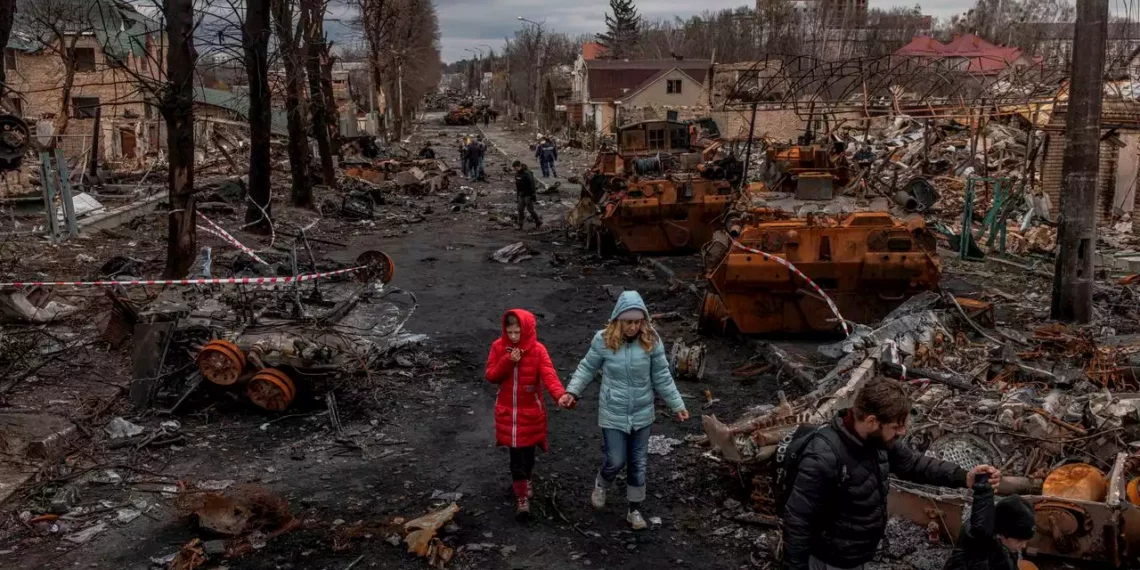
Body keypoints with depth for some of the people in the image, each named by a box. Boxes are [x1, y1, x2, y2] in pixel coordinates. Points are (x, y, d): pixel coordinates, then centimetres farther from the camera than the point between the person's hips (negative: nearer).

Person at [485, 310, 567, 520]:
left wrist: (560, 395, -43)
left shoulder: (537, 350, -12)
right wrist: (507, 361, -23)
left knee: (528, 452, 11)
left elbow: (549, 375, -24)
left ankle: (524, 481, 39)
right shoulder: (498, 347, -5)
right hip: (507, 411, 1)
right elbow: (491, 376, -6)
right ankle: (522, 497, 18)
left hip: (530, 412, -1)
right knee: (516, 455, 3)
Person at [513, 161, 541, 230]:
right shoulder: (517, 173, 7)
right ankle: (520, 225, 8)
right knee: (520, 210, 4)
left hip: (528, 195, -7)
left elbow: (532, 184, -18)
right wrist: (517, 195, 18)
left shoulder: (527, 173, -19)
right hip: (521, 195, 7)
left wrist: (533, 195, -18)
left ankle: (539, 223, 12)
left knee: (530, 209, -3)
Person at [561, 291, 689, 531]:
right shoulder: (603, 340, -15)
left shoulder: (652, 341, -11)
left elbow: (662, 378, -2)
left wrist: (677, 405, 0)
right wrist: (572, 391, -11)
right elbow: (587, 368, -1)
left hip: (642, 414, 2)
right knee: (615, 461, 3)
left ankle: (635, 509, 31)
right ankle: (601, 484, 38)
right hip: (613, 414, -2)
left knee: (638, 463, 12)